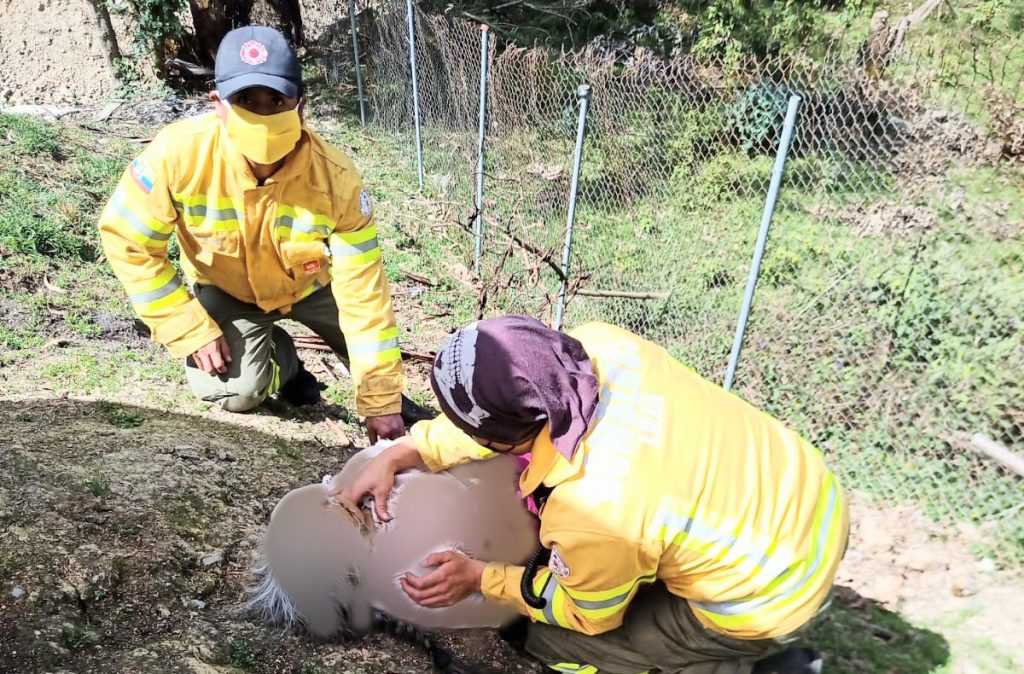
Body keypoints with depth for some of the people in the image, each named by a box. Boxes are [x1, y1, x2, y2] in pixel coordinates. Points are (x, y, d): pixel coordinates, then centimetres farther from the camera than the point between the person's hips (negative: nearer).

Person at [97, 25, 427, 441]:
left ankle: (386, 388, 16)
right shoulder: (180, 152, -31)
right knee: (238, 393, -19)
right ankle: (283, 360, 18)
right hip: (225, 289, 0)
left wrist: (381, 402, -28)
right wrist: (194, 332, -21)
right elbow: (128, 243, -17)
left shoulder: (335, 177, -32)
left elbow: (363, 291, -30)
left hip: (310, 284, 1)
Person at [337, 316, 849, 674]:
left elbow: (588, 615, -9)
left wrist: (478, 579, -1)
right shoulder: (596, 343, -19)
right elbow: (506, 405, -1)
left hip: (771, 601, -6)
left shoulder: (588, 511, -34)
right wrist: (400, 455, -2)